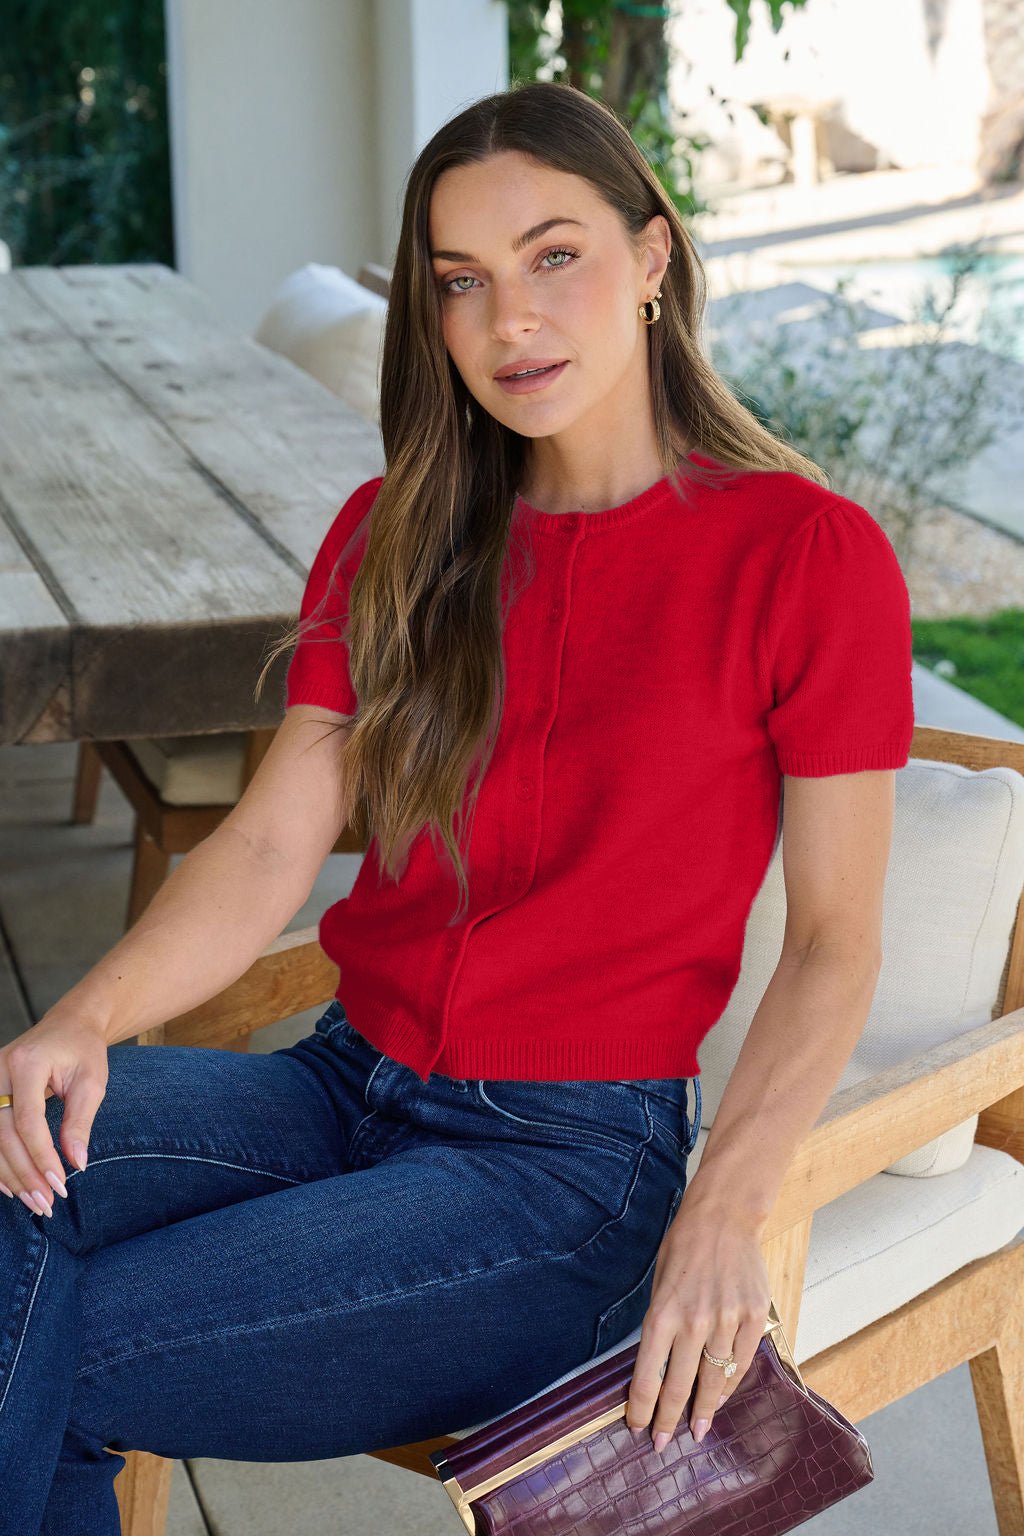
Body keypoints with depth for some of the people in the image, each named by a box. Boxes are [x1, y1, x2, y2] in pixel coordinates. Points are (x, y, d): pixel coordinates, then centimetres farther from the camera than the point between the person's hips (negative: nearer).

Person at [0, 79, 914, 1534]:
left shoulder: (811, 554, -7)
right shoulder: (394, 536, 9)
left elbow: (833, 942, -5)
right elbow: (269, 846, 1)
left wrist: (723, 1215, -19)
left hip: (572, 1159, -4)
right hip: (346, 1081, 5)